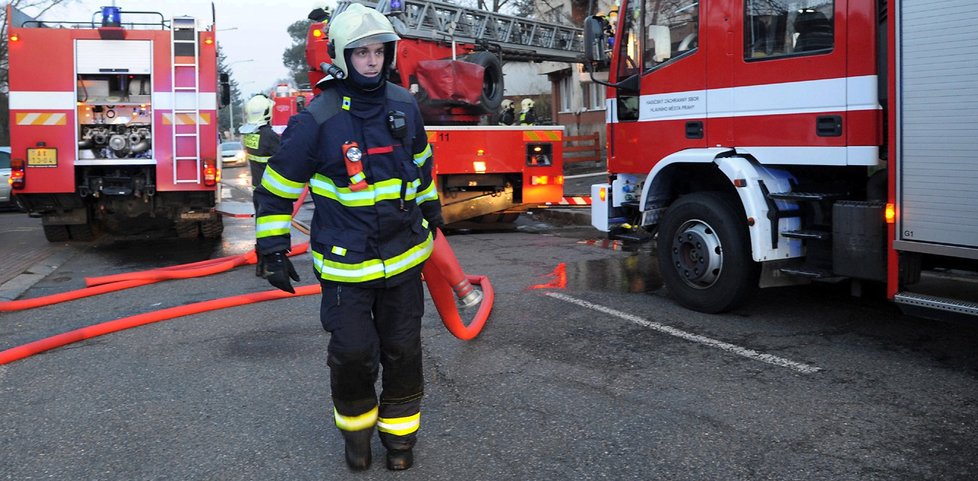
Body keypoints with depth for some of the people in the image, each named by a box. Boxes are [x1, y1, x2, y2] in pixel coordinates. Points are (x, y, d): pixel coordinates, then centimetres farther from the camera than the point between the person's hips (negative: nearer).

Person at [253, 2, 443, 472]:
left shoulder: (404, 105, 1)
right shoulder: (317, 118, -13)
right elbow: (277, 185, -6)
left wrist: (430, 209, 27)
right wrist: (273, 248, -5)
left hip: (404, 255, 4)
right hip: (346, 262, -4)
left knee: (402, 350, 12)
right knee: (352, 353, -2)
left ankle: (400, 429, 32)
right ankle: (356, 423, 28)